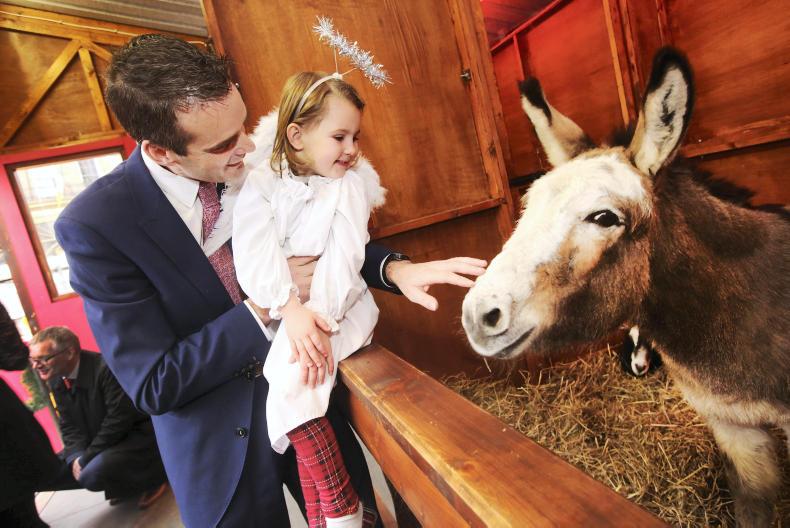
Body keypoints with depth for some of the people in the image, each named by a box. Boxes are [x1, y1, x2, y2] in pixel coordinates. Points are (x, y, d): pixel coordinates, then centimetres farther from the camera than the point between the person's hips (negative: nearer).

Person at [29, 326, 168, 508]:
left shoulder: (106, 369, -26)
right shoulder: (55, 381, 0)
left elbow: (118, 421, -27)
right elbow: (69, 426, 5)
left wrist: (85, 459, -20)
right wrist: (77, 456, -13)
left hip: (139, 436, -9)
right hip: (98, 443, 9)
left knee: (92, 475, -27)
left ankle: (152, 478, -1)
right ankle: (124, 480, 14)